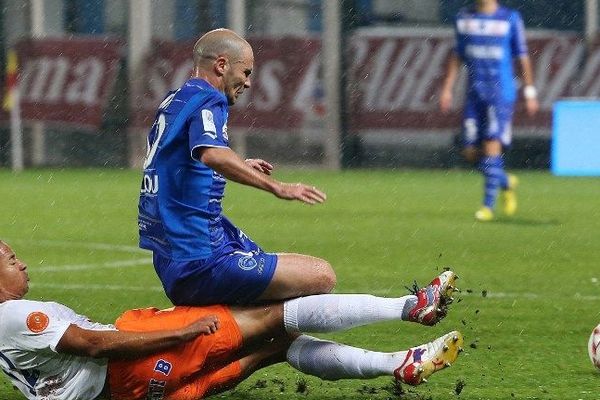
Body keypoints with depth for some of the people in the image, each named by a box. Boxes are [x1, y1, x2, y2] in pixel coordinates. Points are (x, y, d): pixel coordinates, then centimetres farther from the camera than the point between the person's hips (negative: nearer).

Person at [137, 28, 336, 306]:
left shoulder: (173, 101, 17)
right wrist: (276, 187, -37)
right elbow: (212, 154, -34)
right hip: (202, 265, -10)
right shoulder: (208, 100, -12)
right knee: (322, 277, -14)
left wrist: (241, 167, 44)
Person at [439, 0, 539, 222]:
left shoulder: (511, 19, -1)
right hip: (474, 93, 4)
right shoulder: (463, 18, 9)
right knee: (471, 152, 2)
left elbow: (522, 57, 4)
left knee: (492, 145, -14)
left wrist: (530, 93, 2)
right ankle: (506, 182, 28)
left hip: (501, 94, -4)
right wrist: (447, 89, 11)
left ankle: (488, 206, -9)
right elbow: (457, 56, 16)